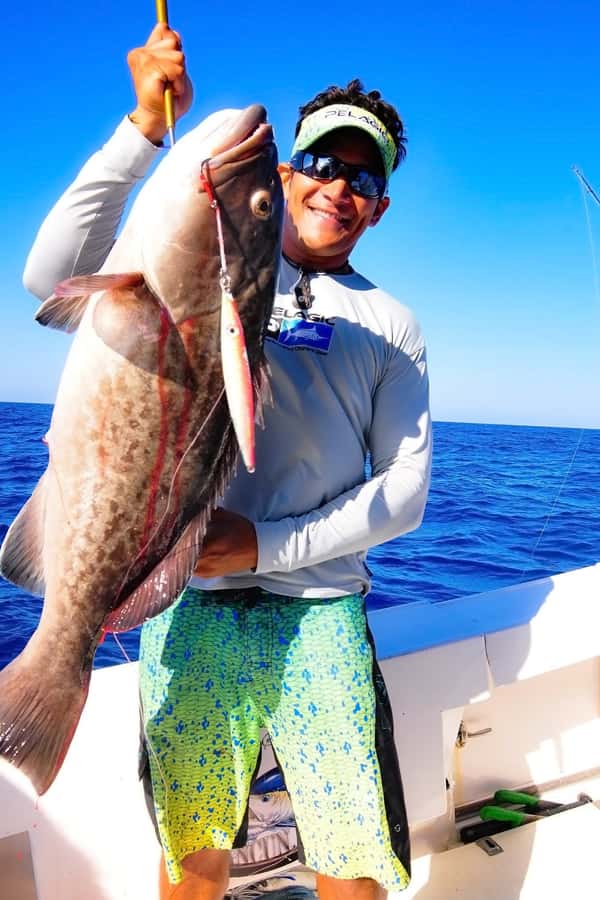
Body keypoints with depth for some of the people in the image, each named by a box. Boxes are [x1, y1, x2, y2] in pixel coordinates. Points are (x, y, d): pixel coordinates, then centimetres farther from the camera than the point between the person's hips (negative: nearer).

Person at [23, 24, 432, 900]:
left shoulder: (390, 326, 9)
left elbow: (404, 491, 2)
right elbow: (54, 277, -6)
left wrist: (268, 543, -11)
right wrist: (144, 128, -11)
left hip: (321, 615, 1)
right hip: (190, 607, 0)